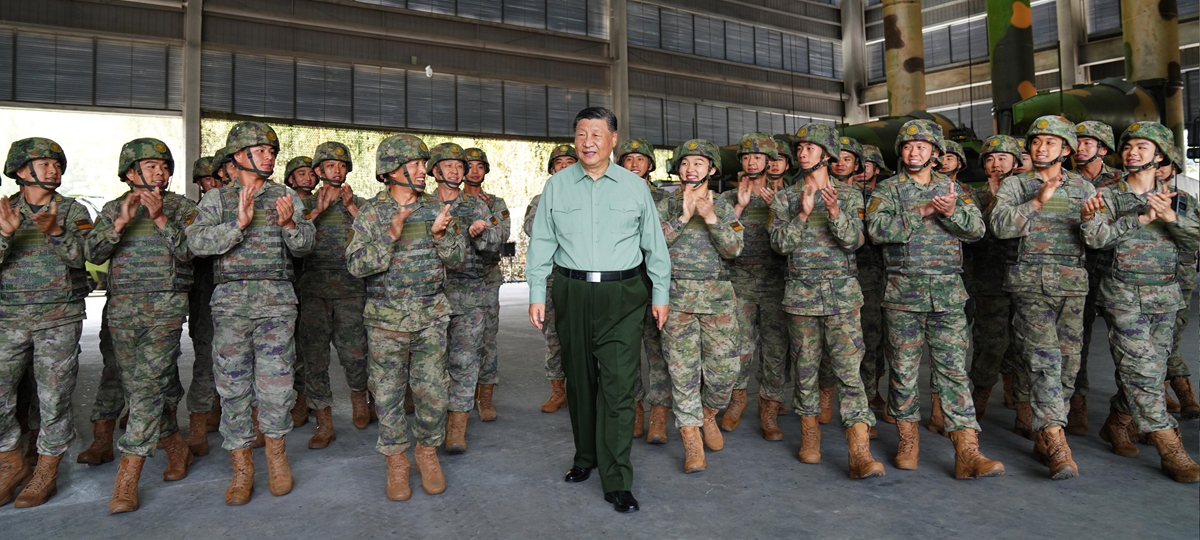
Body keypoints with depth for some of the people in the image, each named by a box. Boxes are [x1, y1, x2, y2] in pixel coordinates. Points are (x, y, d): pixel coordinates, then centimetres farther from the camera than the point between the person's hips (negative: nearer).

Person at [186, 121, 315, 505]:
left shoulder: (286, 197, 12)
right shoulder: (217, 199, 11)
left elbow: (304, 246, 3)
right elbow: (197, 242, -5)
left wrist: (289, 223, -16)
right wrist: (239, 223, -16)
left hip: (277, 299, 0)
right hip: (230, 298, 1)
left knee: (275, 379, -4)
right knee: (232, 382, 3)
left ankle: (276, 447, 19)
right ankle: (242, 465, 16)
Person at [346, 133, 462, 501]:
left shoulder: (435, 207, 7)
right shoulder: (371, 212, 0)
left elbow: (458, 258, 5)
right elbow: (357, 264, -10)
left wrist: (441, 234, -14)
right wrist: (391, 235, -22)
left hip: (430, 316, 2)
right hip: (386, 318, -1)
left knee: (432, 391, 3)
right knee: (388, 393, 6)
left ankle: (428, 451, 25)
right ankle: (396, 460, 23)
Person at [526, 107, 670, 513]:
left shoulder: (635, 186, 6)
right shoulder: (556, 186, 7)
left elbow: (654, 244, 9)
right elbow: (541, 243, 8)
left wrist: (660, 295, 6)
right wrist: (537, 294, 3)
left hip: (622, 296, -1)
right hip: (572, 293, 2)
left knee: (618, 385, -6)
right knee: (579, 380, 13)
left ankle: (616, 481, 3)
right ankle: (585, 456, 33)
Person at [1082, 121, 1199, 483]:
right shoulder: (1108, 195, 1)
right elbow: (1094, 237, -13)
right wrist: (1140, 218, -19)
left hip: (1165, 295, 4)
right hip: (1123, 294, -4)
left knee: (1150, 369, 8)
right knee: (1141, 370, -9)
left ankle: (1116, 424, 26)